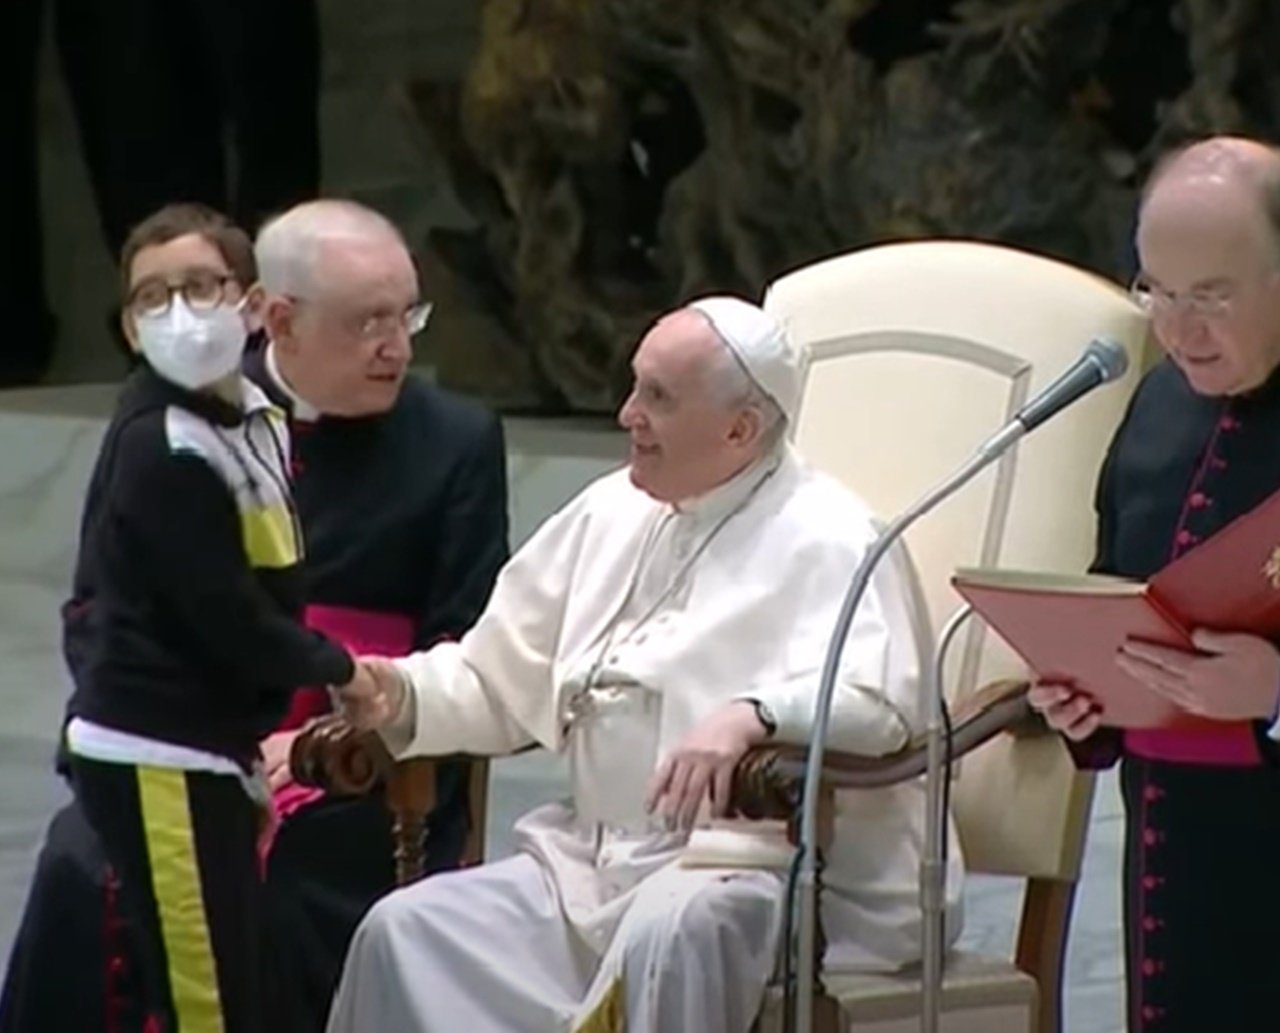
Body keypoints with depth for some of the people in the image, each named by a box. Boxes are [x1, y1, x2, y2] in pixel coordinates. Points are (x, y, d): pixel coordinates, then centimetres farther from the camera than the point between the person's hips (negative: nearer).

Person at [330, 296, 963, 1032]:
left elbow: (876, 699, -23)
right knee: (407, 931, -11)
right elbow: (498, 677, 20)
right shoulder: (611, 514, 16)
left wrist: (752, 717, -41)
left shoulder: (825, 539, -6)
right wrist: (404, 695, 0)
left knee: (668, 935, -38)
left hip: (762, 867, -7)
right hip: (595, 864, 7)